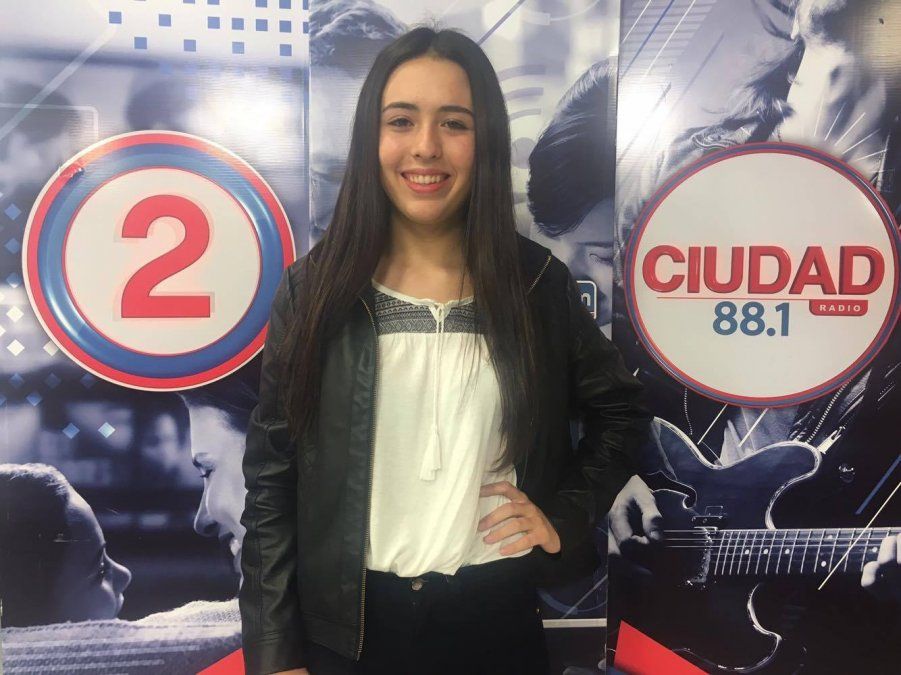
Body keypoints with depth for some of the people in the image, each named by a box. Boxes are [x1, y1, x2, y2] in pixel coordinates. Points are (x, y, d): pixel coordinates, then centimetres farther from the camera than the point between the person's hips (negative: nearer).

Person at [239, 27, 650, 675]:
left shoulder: (539, 283, -5)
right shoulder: (315, 288, -7)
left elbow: (621, 410, 10)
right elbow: (272, 480, -4)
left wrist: (566, 519, -1)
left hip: (497, 618, 1)